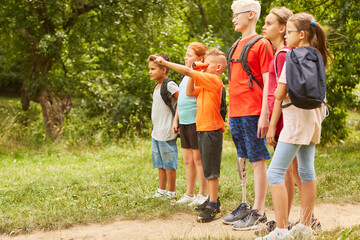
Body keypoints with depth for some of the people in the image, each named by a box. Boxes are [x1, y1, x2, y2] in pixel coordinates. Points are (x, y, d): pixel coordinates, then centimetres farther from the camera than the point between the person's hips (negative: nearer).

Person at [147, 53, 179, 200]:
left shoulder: (170, 85, -13)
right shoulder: (157, 87, 15)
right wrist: (155, 128, 18)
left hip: (166, 133, -9)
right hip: (156, 133, 9)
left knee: (169, 164, 0)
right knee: (160, 164, 15)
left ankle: (171, 193, 8)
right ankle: (161, 191, 25)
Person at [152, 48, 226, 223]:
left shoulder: (213, 79, -14)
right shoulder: (206, 82, 15)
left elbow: (186, 71, -20)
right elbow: (190, 92, 21)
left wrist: (165, 62, -15)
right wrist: (193, 75, 9)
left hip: (211, 130, -10)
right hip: (202, 129, 10)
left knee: (211, 170, -8)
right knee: (208, 169, 15)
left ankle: (213, 207, -5)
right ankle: (212, 200, 25)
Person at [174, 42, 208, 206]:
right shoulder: (186, 75, 17)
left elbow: (191, 92, -21)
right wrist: (175, 119, 21)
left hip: (196, 121, -9)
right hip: (184, 122, 9)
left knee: (198, 158, -3)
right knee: (187, 160, 12)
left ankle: (202, 195, 5)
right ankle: (189, 194, 20)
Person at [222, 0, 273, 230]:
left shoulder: (261, 44, -6)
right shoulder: (238, 45, 17)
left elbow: (267, 82, -11)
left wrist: (264, 114, -18)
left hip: (253, 113, -8)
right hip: (236, 113, 8)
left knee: (258, 161, -3)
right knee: (243, 161, 13)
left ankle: (259, 212, 1)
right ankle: (246, 205, 21)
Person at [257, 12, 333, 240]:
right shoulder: (316, 58, 11)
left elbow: (279, 94, -14)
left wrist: (285, 95, 5)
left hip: (296, 119, -9)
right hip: (312, 119, 9)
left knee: (275, 172, -9)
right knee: (307, 172, 12)